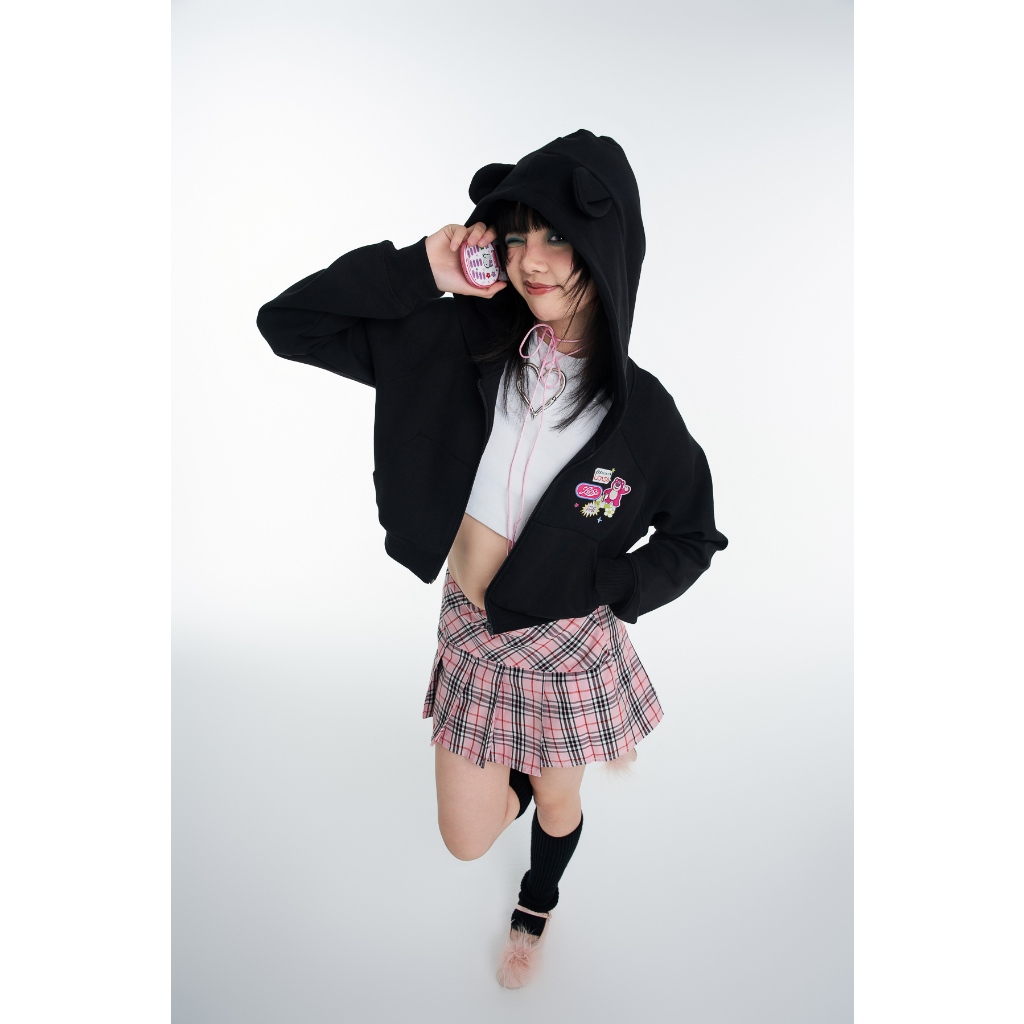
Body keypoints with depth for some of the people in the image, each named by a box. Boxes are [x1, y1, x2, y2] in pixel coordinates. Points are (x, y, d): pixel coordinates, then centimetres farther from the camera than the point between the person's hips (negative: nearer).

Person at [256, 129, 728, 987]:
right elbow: (288, 323, -14)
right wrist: (422, 271, -23)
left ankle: (536, 911, 61)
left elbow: (694, 535, -2)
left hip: (569, 646, -1)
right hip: (470, 633, 2)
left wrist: (610, 588, -16)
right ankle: (521, 776, 54)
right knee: (466, 842, 17)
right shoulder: (459, 344, -14)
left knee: (557, 804, 25)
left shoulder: (639, 409, -16)